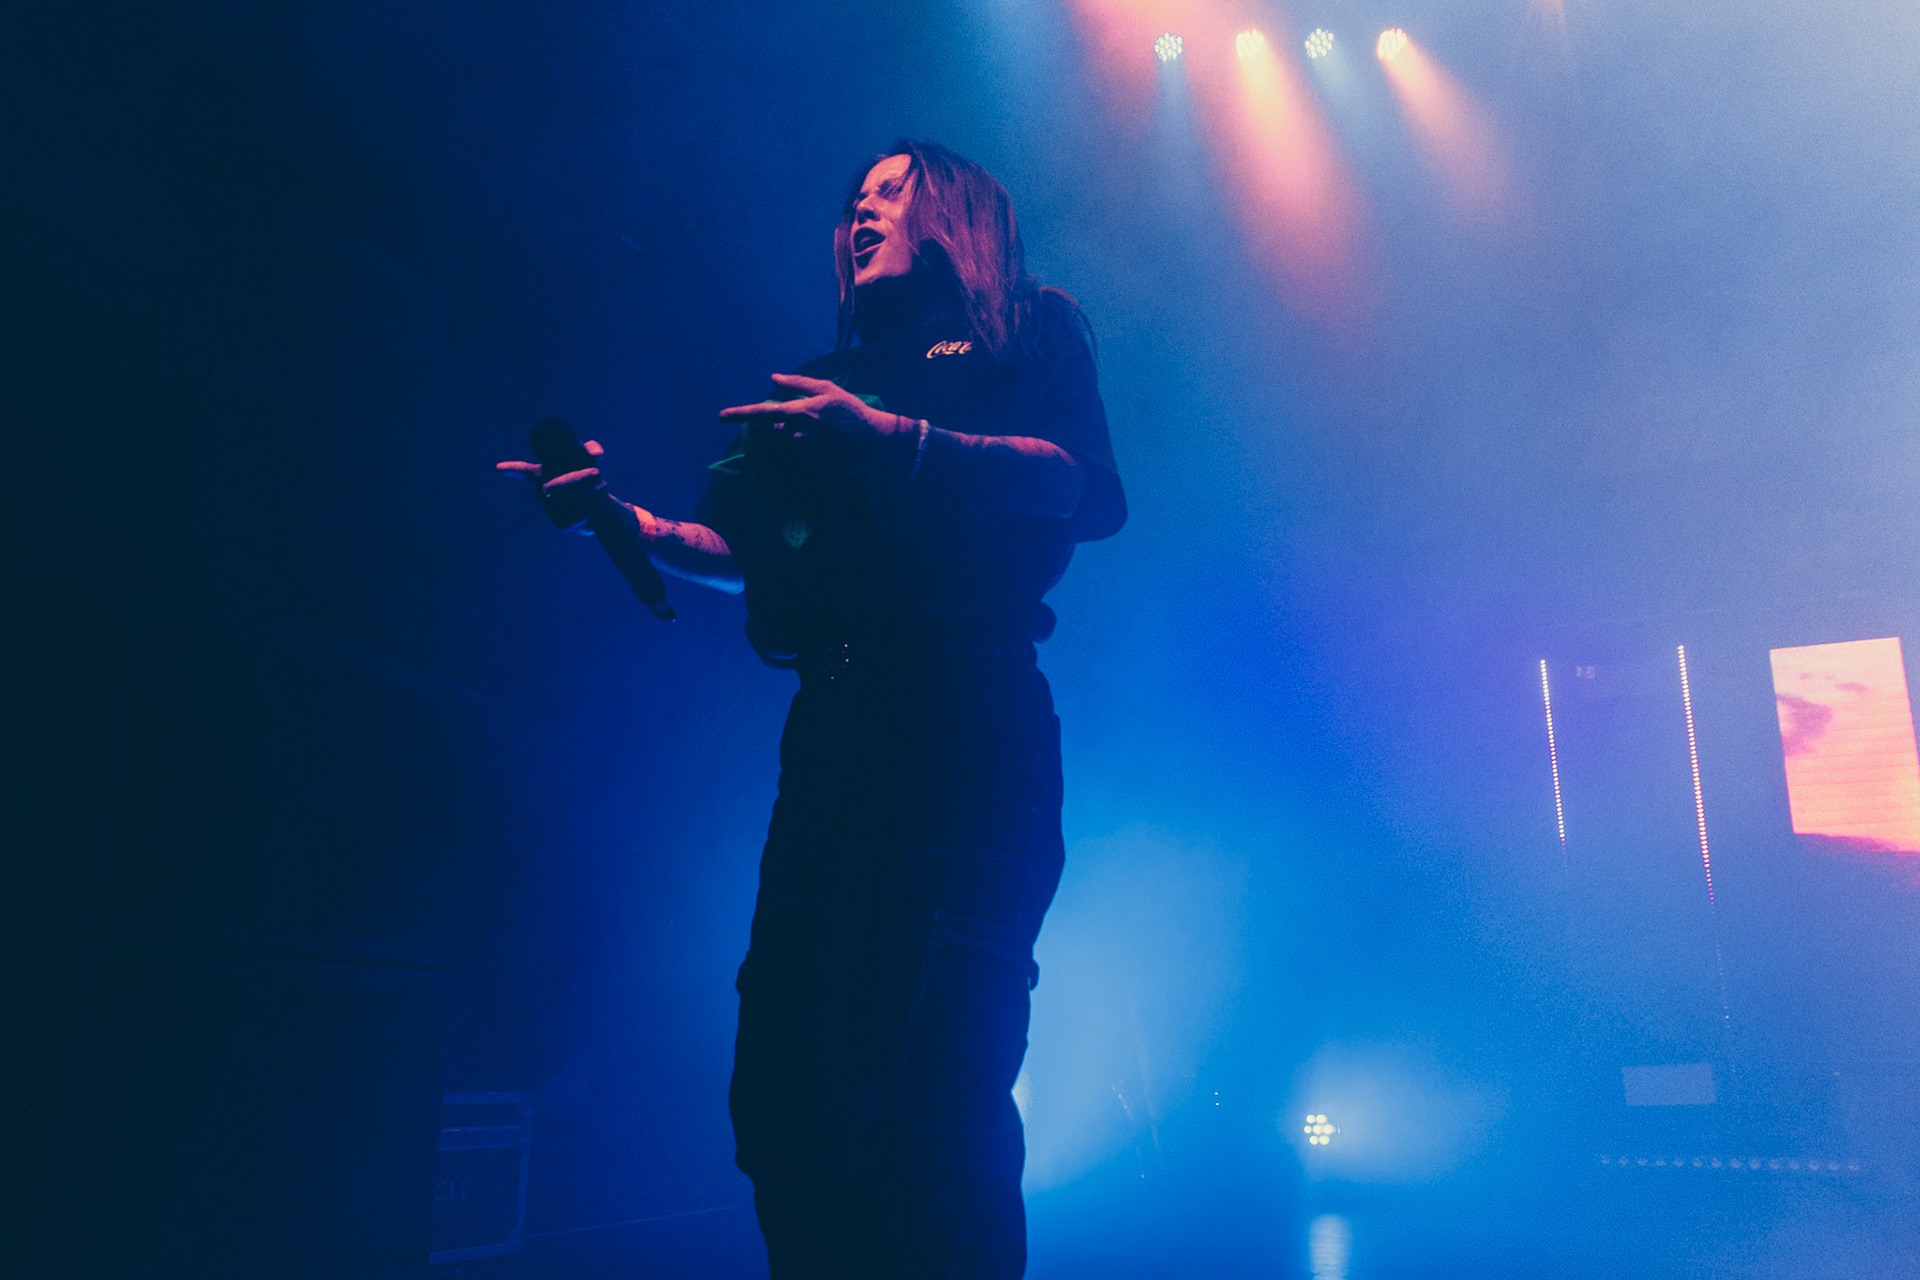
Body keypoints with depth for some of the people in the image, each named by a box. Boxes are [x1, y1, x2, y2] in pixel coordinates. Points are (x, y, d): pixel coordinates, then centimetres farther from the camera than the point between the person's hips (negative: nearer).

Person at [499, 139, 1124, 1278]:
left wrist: (897, 439, -16)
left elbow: (1092, 492, -4)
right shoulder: (830, 380, 29)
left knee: (920, 1104, -14)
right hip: (830, 739, 6)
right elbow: (749, 555, 24)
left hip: (965, 728, -5)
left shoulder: (1028, 329, 14)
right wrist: (623, 515, 8)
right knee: (779, 1090, 2)